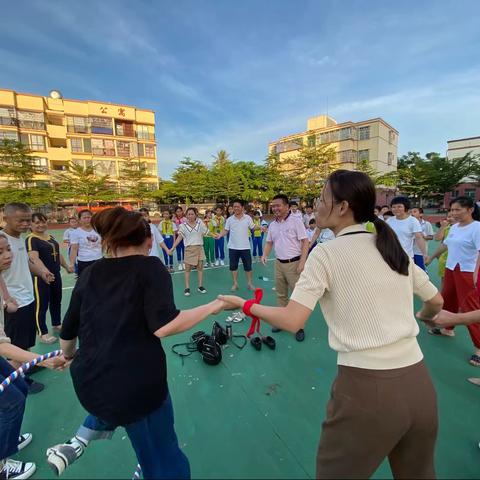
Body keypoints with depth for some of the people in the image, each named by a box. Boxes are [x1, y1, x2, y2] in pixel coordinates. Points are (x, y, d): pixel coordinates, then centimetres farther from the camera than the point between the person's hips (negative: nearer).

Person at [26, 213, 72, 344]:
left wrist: (67, 266, 24)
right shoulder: (31, 239, -14)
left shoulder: (51, 237, 11)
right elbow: (34, 258, -28)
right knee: (41, 304, 2)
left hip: (56, 274, 8)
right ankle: (42, 333, 16)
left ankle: (56, 324, 38)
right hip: (41, 277, -8)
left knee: (56, 300, 20)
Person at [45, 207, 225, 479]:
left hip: (88, 383, 6)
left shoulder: (90, 274, 3)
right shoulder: (150, 267, -12)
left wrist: (68, 356, 34)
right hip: (137, 382, -5)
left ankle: (78, 442, 31)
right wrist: (213, 307, -14)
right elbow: (162, 326, -24)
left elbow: (68, 331, 14)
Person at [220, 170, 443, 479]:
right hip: (418, 384, 6)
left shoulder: (327, 253, -12)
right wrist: (424, 317, 39)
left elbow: (292, 321, -18)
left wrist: (245, 305, -3)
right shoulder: (393, 248, 5)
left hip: (366, 388, -5)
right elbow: (436, 302, 17)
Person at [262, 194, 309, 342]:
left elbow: (305, 242, -12)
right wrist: (265, 255, 0)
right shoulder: (272, 225, 8)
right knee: (281, 294, 15)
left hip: (294, 263, -6)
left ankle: (299, 326, 14)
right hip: (279, 263, 6)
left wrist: (302, 262, -19)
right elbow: (269, 242, 18)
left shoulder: (296, 220, -10)